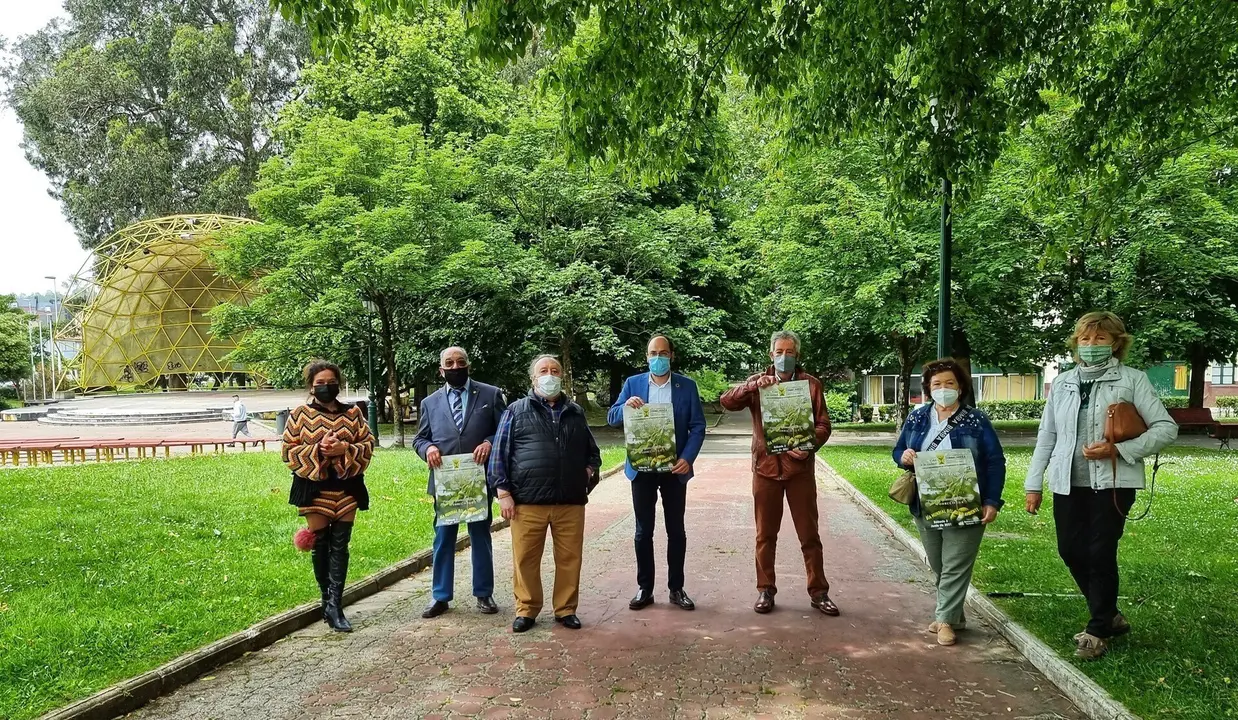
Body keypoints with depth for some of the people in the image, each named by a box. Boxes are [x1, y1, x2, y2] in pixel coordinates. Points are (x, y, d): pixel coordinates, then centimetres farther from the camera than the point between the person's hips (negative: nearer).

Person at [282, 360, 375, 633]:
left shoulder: (353, 413, 6)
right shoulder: (300, 414, 1)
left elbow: (368, 444, 4)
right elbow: (289, 450, -1)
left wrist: (344, 449, -14)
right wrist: (317, 450, -16)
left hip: (346, 487, 1)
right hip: (314, 488, -1)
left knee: (340, 546, -1)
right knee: (320, 545, 6)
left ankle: (333, 605, -1)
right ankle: (328, 601, 20)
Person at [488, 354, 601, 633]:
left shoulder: (575, 412, 16)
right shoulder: (517, 410, 7)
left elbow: (592, 451, 25)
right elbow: (500, 453, 3)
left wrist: (590, 470, 5)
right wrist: (503, 492, -4)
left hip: (571, 502, 2)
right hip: (528, 501, -2)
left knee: (569, 559, 5)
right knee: (526, 559, 3)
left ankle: (566, 610, 20)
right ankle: (526, 610, 18)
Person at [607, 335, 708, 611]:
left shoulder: (687, 386, 2)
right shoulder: (633, 383, 5)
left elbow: (698, 426, -1)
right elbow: (612, 419, 1)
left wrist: (688, 458, -15)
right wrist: (626, 406, -21)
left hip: (674, 468, 0)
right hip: (642, 468, 1)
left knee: (676, 531, 6)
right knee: (644, 531, 6)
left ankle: (676, 589, 17)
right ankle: (644, 589, 15)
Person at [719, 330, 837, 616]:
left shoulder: (811, 383, 4)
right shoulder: (758, 383, 6)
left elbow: (824, 423, 0)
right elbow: (727, 401, -7)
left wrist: (811, 444, -19)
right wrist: (754, 386, -21)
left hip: (800, 467, -1)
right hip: (766, 466, 1)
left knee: (809, 533, 5)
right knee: (766, 534, 9)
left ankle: (819, 592, 15)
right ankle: (765, 590, 19)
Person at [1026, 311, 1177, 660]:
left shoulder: (1132, 380, -2)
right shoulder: (1062, 383, 9)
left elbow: (1166, 428, -5)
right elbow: (1047, 435, 12)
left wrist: (1117, 449, -16)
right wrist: (1034, 484, 9)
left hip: (1112, 483, -4)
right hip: (1068, 483, 4)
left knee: (1100, 554, -3)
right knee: (1071, 552, 7)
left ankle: (1098, 631, 15)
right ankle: (1109, 616, 29)